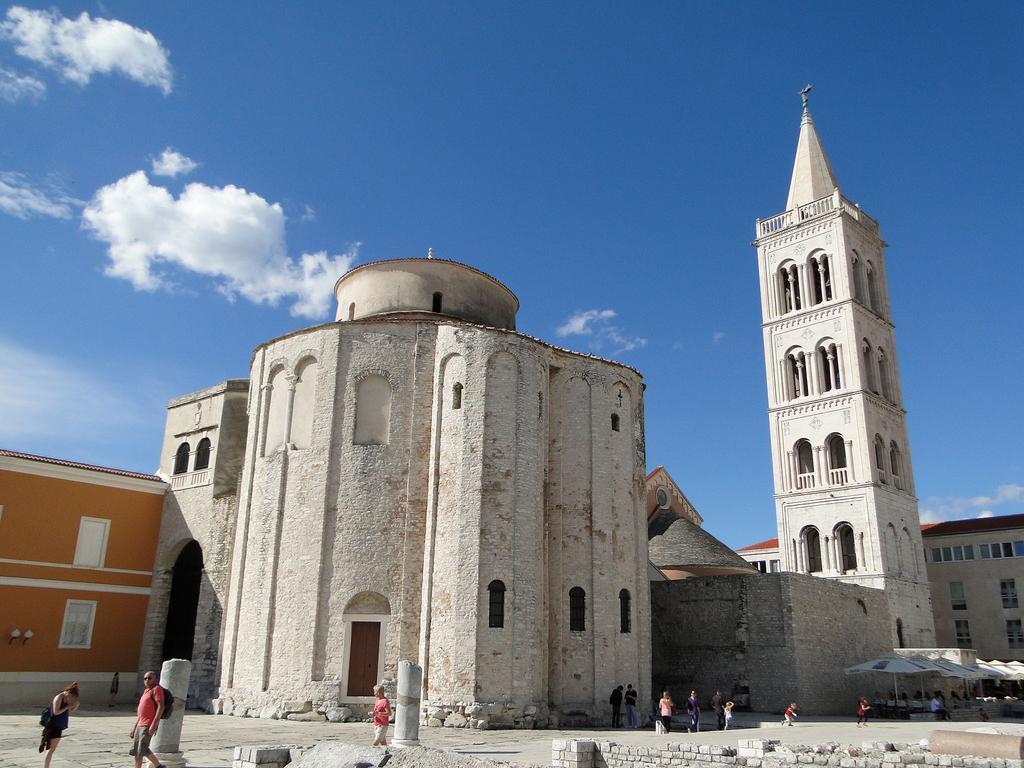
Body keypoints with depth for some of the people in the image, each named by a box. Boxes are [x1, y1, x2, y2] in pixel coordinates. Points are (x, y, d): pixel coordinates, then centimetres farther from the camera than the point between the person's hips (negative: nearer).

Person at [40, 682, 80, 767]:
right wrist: (67, 707, -20)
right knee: (50, 749, -6)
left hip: (59, 726, 9)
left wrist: (77, 704, -4)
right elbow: (56, 712, -24)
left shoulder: (67, 698, 6)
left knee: (53, 749, 15)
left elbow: (71, 710, 14)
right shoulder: (59, 698, -18)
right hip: (54, 726, -9)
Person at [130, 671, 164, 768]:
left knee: (140, 751, -13)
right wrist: (134, 729, 19)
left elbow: (161, 706, -18)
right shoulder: (146, 691, 21)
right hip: (140, 725, 10)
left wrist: (154, 725, -25)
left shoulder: (156, 689, -6)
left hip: (148, 726, -9)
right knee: (138, 751, 14)